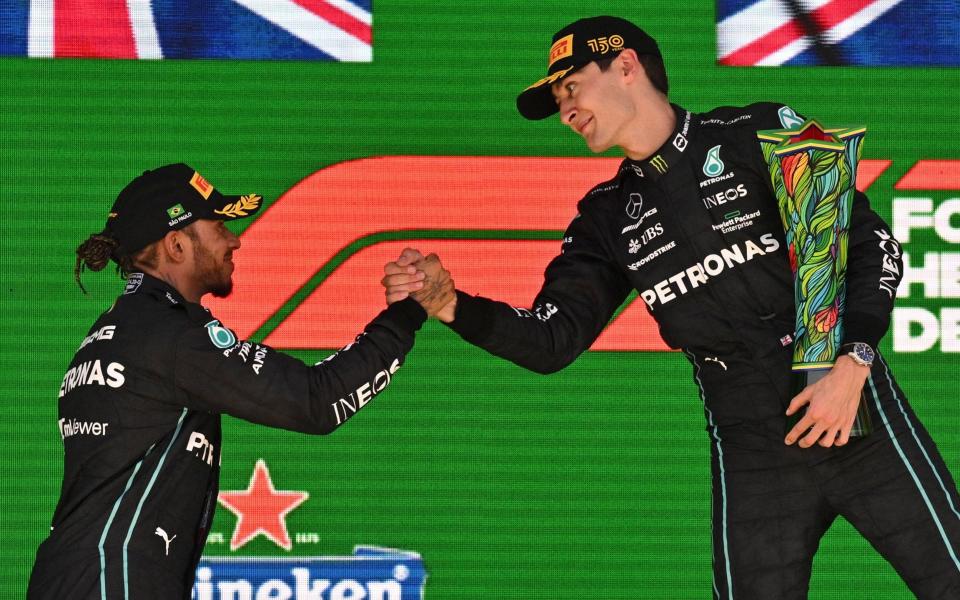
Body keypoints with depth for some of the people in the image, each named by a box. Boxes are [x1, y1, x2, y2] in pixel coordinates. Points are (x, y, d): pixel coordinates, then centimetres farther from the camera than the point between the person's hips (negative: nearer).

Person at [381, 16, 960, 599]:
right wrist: (451, 305, -12)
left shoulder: (762, 134, -1)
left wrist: (851, 366, -15)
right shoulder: (609, 218, 11)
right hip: (750, 451, 3)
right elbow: (553, 341, 5)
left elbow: (873, 244, -4)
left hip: (856, 417, -3)